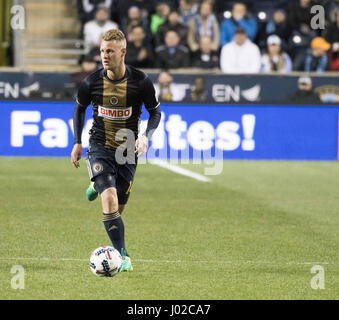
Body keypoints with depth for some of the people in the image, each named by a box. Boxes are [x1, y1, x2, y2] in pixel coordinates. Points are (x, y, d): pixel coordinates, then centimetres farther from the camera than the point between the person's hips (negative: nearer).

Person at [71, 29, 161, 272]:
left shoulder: (140, 81, -11)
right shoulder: (92, 82, -8)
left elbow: (155, 111, 3)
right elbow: (80, 108, 11)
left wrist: (146, 136, -14)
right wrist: (78, 142, 8)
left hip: (127, 149, 1)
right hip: (99, 147, -1)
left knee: (117, 208, 10)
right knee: (109, 200, -21)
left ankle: (98, 187, 45)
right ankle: (123, 256, -16)